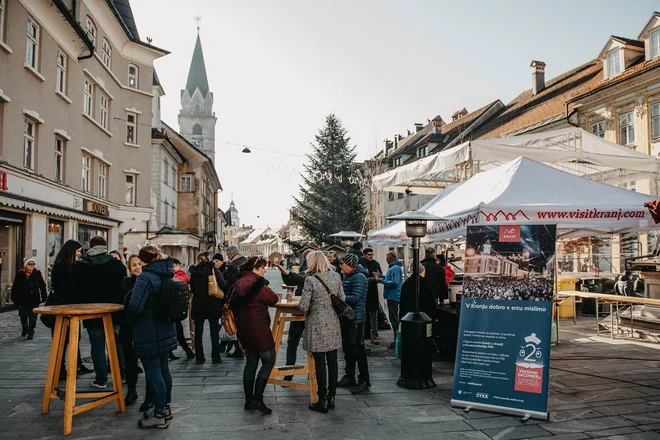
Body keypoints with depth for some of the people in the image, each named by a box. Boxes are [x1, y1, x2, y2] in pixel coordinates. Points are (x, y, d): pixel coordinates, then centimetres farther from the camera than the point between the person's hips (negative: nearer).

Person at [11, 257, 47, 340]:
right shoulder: (20, 275, 0)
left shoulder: (37, 274, -2)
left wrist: (43, 297, -3)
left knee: (33, 317, -1)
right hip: (22, 300, 2)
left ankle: (31, 332, 9)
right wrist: (14, 298, 2)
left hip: (34, 300, -2)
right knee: (23, 317, 14)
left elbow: (42, 286, 0)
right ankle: (25, 329, 38)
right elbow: (15, 288, 6)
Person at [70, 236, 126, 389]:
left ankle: (101, 379, 8)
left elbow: (75, 291, -1)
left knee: (97, 345, 5)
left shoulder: (79, 266, -3)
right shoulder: (117, 264, -2)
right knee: (117, 343, 14)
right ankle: (121, 375, 20)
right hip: (114, 312, 1)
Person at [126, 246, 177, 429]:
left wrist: (129, 321, -6)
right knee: (163, 369, 17)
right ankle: (165, 408, 29)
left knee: (153, 373, -1)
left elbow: (135, 306, -24)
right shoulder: (166, 275, 7)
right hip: (165, 331, 9)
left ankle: (160, 415, 7)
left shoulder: (146, 277, -19)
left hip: (149, 334, -9)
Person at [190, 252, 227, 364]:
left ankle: (199, 357, 14)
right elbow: (223, 284, -12)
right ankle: (216, 357, 7)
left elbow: (192, 288, 8)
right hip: (213, 304, -2)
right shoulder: (213, 268, -6)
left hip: (198, 305, 2)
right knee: (214, 331, 5)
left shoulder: (195, 271, 2)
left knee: (198, 332, 11)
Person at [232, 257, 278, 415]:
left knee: (251, 361, 16)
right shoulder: (257, 282, -17)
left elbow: (235, 302, 18)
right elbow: (273, 299, -10)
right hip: (257, 327, -9)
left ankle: (249, 400, 20)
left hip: (243, 327, 9)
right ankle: (257, 399, -4)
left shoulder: (239, 282, 10)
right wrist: (266, 288, 5)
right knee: (269, 360, 0)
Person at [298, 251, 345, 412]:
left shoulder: (310, 280, -16)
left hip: (317, 326, -5)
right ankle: (331, 397, 22)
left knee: (320, 363, 3)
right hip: (333, 325, 5)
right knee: (332, 361, 12)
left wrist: (302, 304, 6)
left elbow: (303, 306, -16)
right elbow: (342, 299, 6)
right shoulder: (336, 276, -1)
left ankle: (322, 401, 10)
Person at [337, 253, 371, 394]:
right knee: (348, 349, 16)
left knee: (358, 350, -2)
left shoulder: (358, 277, -16)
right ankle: (349, 378, 28)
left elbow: (356, 298, -24)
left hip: (356, 319, -9)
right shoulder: (348, 276, 12)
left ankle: (364, 381, 8)